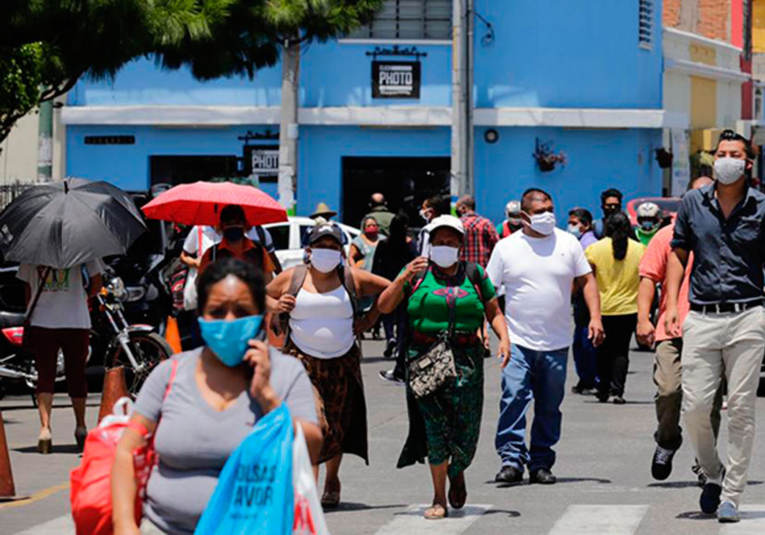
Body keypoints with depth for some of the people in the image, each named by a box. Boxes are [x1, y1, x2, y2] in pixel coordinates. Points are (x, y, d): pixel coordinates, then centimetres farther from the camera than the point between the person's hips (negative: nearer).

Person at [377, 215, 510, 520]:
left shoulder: (474, 275, 12)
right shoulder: (418, 272, 8)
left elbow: (494, 312, 16)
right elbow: (384, 306, 4)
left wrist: (504, 338, -2)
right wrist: (404, 279, -11)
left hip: (465, 358, 1)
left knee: (465, 425, -4)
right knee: (435, 423, -8)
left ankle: (456, 472, 30)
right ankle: (439, 499, -1)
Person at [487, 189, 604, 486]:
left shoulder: (568, 243, 6)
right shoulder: (506, 247, 3)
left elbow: (587, 280, 11)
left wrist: (595, 317, -1)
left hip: (556, 343, 2)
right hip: (518, 341, -2)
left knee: (549, 406, 6)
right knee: (514, 397, -15)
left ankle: (541, 464, 14)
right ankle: (511, 459, -14)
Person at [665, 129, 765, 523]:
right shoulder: (693, 203, 7)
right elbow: (679, 254, 16)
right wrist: (672, 305, 6)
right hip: (701, 317, 2)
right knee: (694, 406, -3)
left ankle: (731, 494, 5)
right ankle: (713, 473, 22)